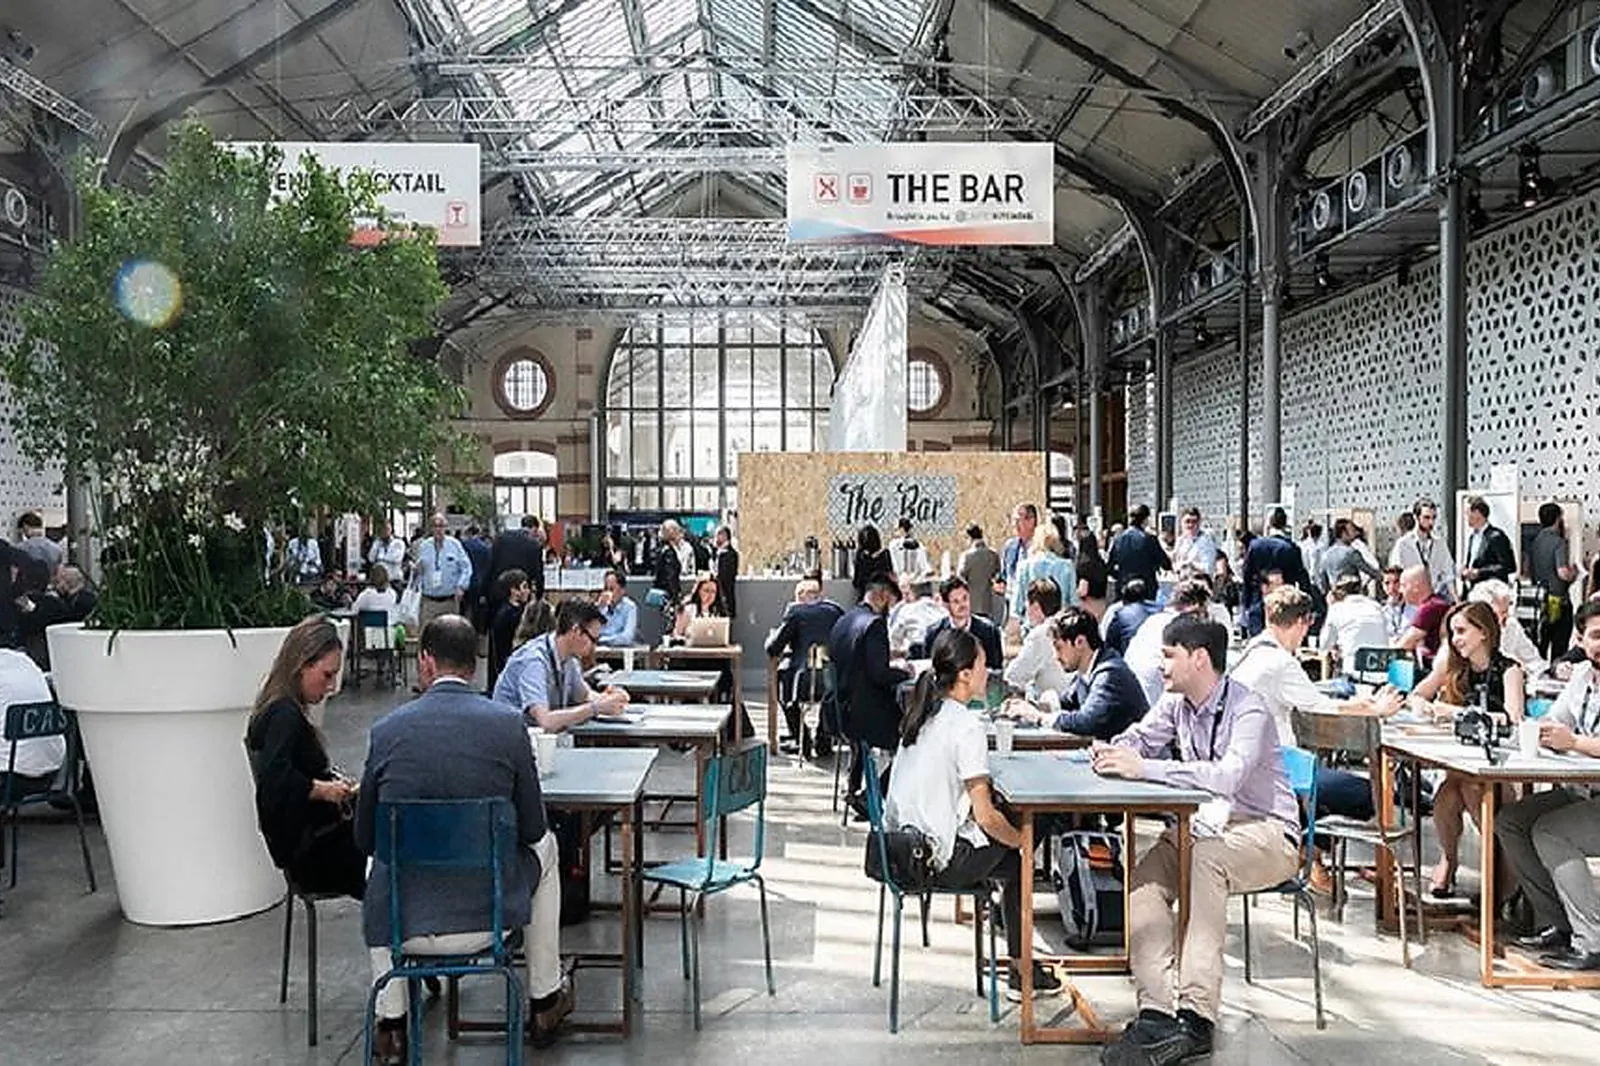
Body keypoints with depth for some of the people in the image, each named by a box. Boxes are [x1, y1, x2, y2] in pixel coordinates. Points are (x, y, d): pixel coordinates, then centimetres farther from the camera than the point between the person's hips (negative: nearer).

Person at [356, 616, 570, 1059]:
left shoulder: (387, 729, -7)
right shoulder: (508, 724, -9)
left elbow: (366, 839, 2)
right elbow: (532, 829, -1)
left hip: (403, 922, 1)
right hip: (487, 915, -1)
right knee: (545, 847, 29)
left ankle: (391, 1023, 30)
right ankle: (545, 1001, 35)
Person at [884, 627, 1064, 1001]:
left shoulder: (921, 714, 7)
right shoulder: (966, 726, -18)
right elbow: (985, 816, -19)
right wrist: (1021, 840, 0)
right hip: (939, 859, -8)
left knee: (1011, 838, 21)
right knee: (1018, 859, 14)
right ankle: (1021, 973, 21)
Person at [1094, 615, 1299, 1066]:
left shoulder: (1248, 711, -19)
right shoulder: (1176, 703, 3)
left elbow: (1227, 776, -35)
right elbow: (1139, 737, 15)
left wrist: (1144, 768, -38)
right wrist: (1110, 752, -11)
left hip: (1267, 831, -7)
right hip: (1207, 825, 8)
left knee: (1204, 859, -36)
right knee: (1143, 882, -16)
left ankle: (1196, 1019, -36)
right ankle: (1156, 1012, -22)